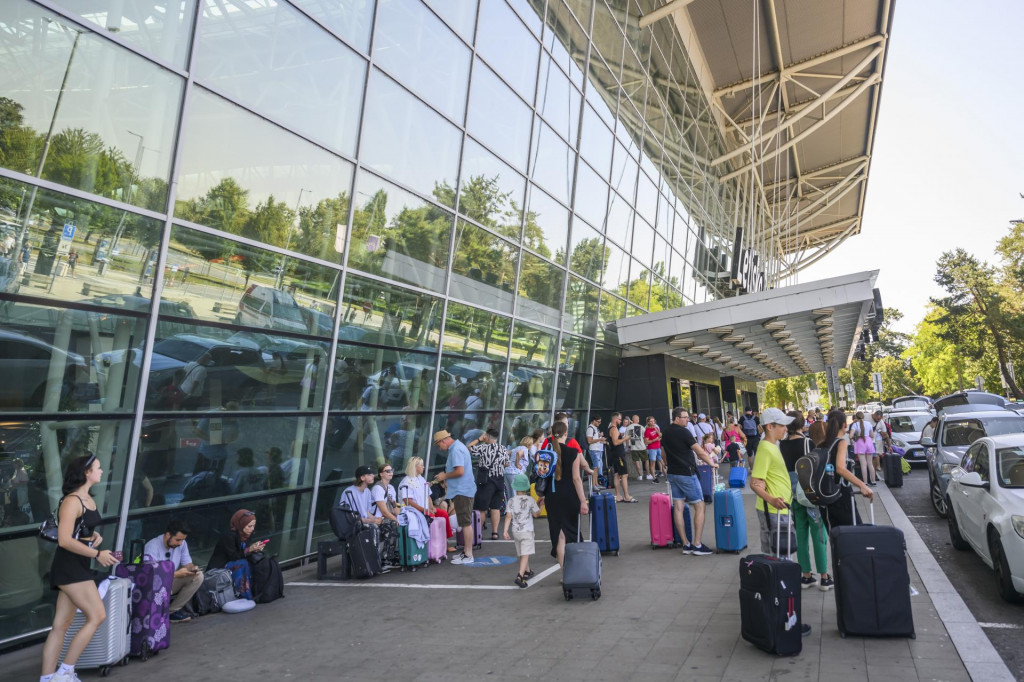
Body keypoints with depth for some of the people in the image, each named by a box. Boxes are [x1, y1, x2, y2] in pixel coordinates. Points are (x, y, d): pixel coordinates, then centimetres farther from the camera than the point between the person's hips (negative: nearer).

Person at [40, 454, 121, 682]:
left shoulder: (89, 500, 12)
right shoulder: (72, 501, -17)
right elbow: (64, 540, -24)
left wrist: (95, 536, 6)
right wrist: (97, 554, -19)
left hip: (78, 567, 9)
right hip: (68, 568, -9)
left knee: (61, 625, 11)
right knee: (97, 615, -8)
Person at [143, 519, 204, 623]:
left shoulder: (182, 544, -5)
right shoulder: (152, 547, -24)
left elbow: (187, 563, 2)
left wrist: (192, 568, -22)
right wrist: (176, 574, -36)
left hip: (170, 583, 6)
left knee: (198, 576, -14)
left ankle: (173, 611, -6)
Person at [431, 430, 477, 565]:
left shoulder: (455, 450, -17)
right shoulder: (457, 446, 15)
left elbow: (460, 471, -26)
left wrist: (445, 476, -12)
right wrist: (446, 477, 17)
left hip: (462, 491, -11)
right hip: (462, 490, 11)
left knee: (466, 523, -5)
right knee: (465, 522, 17)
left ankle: (468, 555, 1)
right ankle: (466, 550, 26)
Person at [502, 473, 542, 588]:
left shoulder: (511, 501, 0)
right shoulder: (530, 500, -7)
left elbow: (508, 516, -6)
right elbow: (536, 514, 2)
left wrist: (505, 530, -5)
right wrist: (540, 505, 15)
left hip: (515, 531, 4)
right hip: (527, 531, -4)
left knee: (522, 554, 20)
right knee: (525, 555, -8)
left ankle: (527, 572, 38)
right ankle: (520, 576, -23)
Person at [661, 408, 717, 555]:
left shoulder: (666, 433, 9)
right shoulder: (683, 432, -14)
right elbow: (699, 451, -11)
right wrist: (712, 463, 3)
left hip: (673, 474, 8)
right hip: (687, 474, -8)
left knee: (678, 507, 5)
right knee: (699, 507, 1)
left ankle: (686, 544, 11)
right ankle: (697, 544, 1)